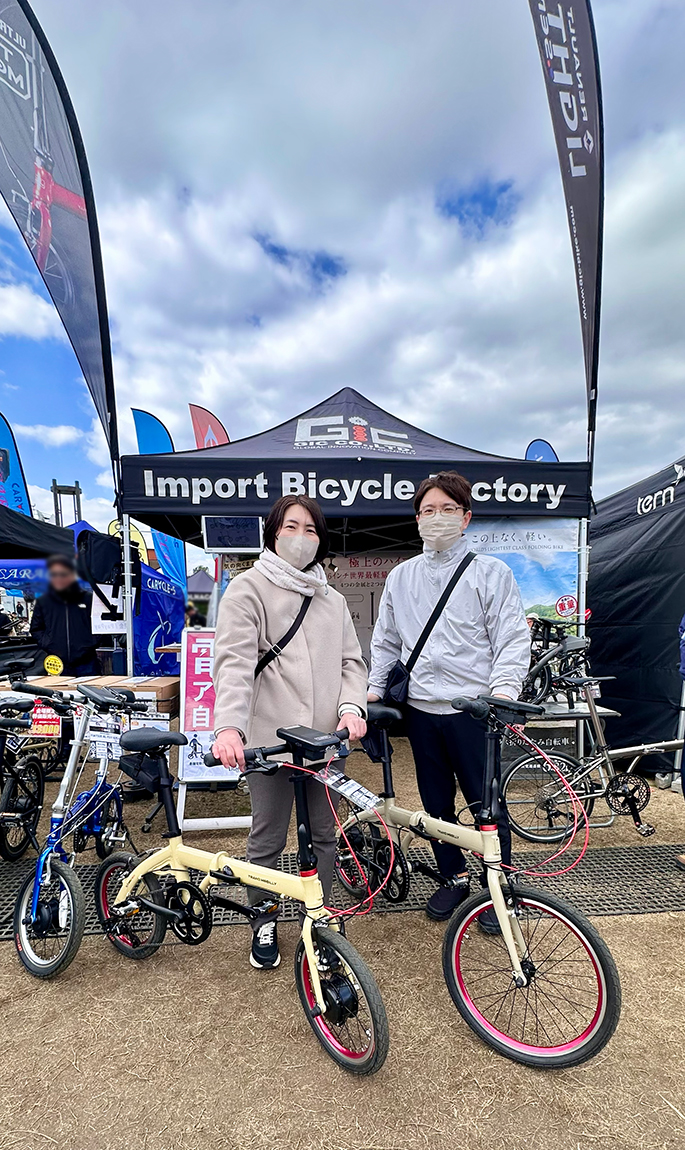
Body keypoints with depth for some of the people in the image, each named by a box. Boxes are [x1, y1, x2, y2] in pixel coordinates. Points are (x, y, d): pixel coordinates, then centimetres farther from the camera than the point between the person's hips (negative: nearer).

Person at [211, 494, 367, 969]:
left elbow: (351, 660, 11)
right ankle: (264, 925, 33)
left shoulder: (332, 599, 17)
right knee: (268, 840, 9)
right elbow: (234, 662, -15)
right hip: (271, 737, -5)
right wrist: (229, 726, -29)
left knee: (324, 835, 16)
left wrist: (352, 706, -8)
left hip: (326, 737, 5)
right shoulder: (248, 588, -2)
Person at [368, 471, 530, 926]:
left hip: (473, 709, -4)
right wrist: (374, 689, 7)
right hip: (420, 709, 4)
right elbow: (386, 642, 16)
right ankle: (456, 878, 36)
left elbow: (513, 639, -7)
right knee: (436, 803, 15)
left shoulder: (491, 572, -2)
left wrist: (504, 689, -20)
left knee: (486, 804, 6)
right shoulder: (401, 576, 10)